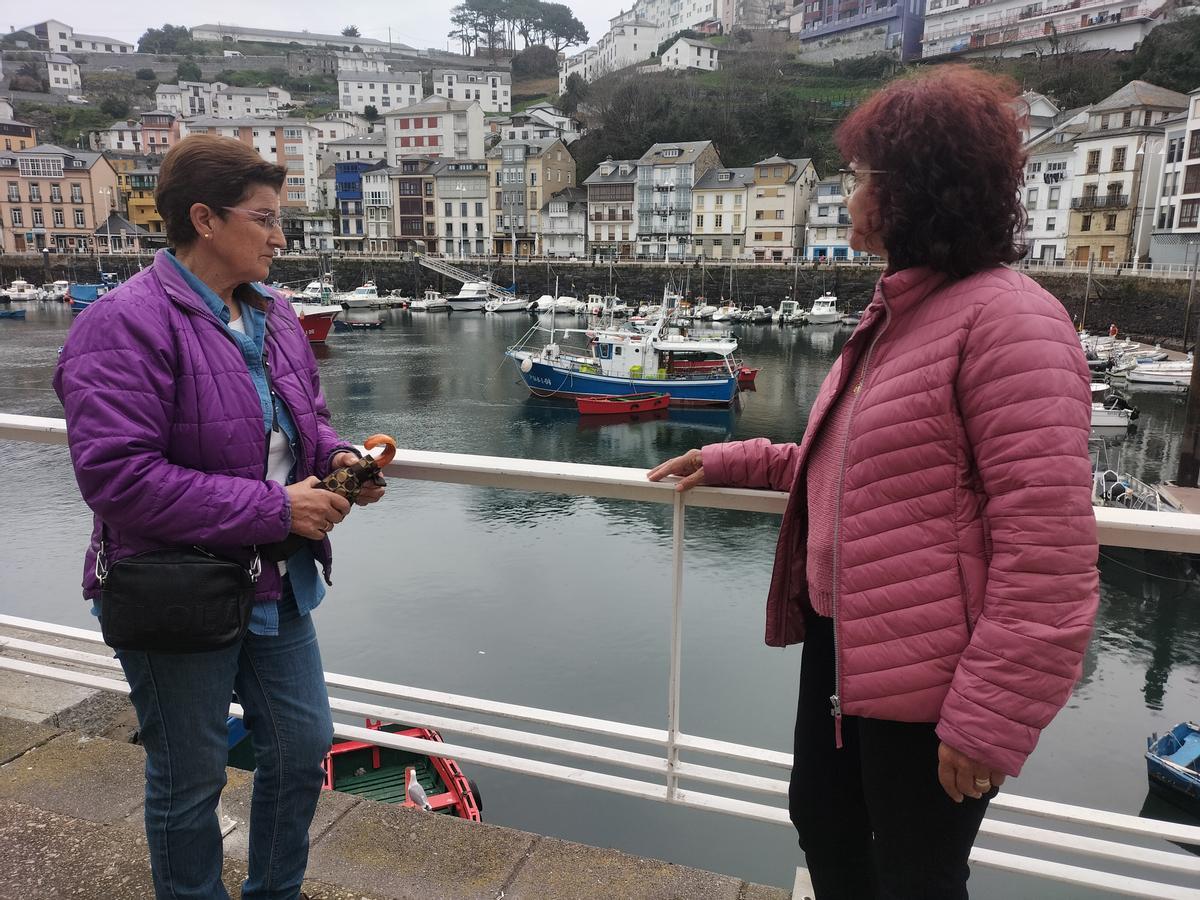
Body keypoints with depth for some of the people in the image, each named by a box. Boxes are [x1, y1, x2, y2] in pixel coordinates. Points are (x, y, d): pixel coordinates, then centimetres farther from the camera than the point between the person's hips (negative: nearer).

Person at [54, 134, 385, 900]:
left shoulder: (272, 313, 4)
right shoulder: (126, 326, -20)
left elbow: (307, 416, 17)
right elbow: (117, 476, -26)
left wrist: (334, 456, -7)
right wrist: (276, 509, -24)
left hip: (277, 585, 8)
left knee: (304, 745, 19)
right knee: (190, 785, 14)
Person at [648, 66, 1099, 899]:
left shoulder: (1006, 318, -20)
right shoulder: (899, 315, 11)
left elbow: (1048, 544, -24)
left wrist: (989, 717, -22)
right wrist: (734, 463, 16)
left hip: (927, 675, -9)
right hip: (843, 642, 9)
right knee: (822, 822, 25)